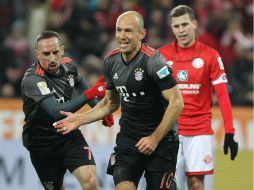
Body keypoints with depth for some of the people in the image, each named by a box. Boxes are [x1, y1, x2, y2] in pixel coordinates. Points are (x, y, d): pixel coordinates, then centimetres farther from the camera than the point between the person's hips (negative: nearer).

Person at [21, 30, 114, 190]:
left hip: (69, 135, 3)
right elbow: (57, 112, -35)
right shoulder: (32, 80, -24)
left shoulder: (68, 65, -5)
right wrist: (90, 94, -40)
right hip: (42, 145, -3)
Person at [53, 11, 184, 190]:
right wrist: (79, 119, 10)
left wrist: (155, 138, -19)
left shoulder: (152, 60, -17)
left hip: (160, 141, -5)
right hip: (128, 140, 5)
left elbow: (177, 102, -18)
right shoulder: (111, 61, 4)